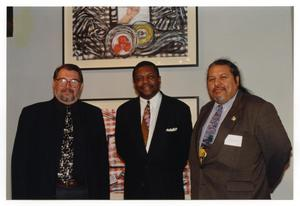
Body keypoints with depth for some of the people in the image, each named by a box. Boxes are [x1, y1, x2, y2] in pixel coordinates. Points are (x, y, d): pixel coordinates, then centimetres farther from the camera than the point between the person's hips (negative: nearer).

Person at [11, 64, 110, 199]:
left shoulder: (94, 115, 8)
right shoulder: (32, 114, 3)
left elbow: (102, 161, 8)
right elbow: (20, 161, 1)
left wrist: (103, 197, 2)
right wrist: (21, 198, -5)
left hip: (83, 193, 2)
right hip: (44, 192, -1)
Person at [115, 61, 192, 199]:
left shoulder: (179, 109, -1)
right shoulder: (124, 111, 7)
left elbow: (184, 149, 2)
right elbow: (121, 147, 11)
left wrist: (168, 175, -1)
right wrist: (138, 168, 2)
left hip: (168, 189, -2)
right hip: (135, 189, 2)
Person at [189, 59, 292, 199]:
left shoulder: (259, 109, -12)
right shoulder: (205, 111, 10)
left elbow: (280, 151, -12)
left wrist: (262, 187, -1)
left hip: (241, 196, -6)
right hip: (202, 193, 6)